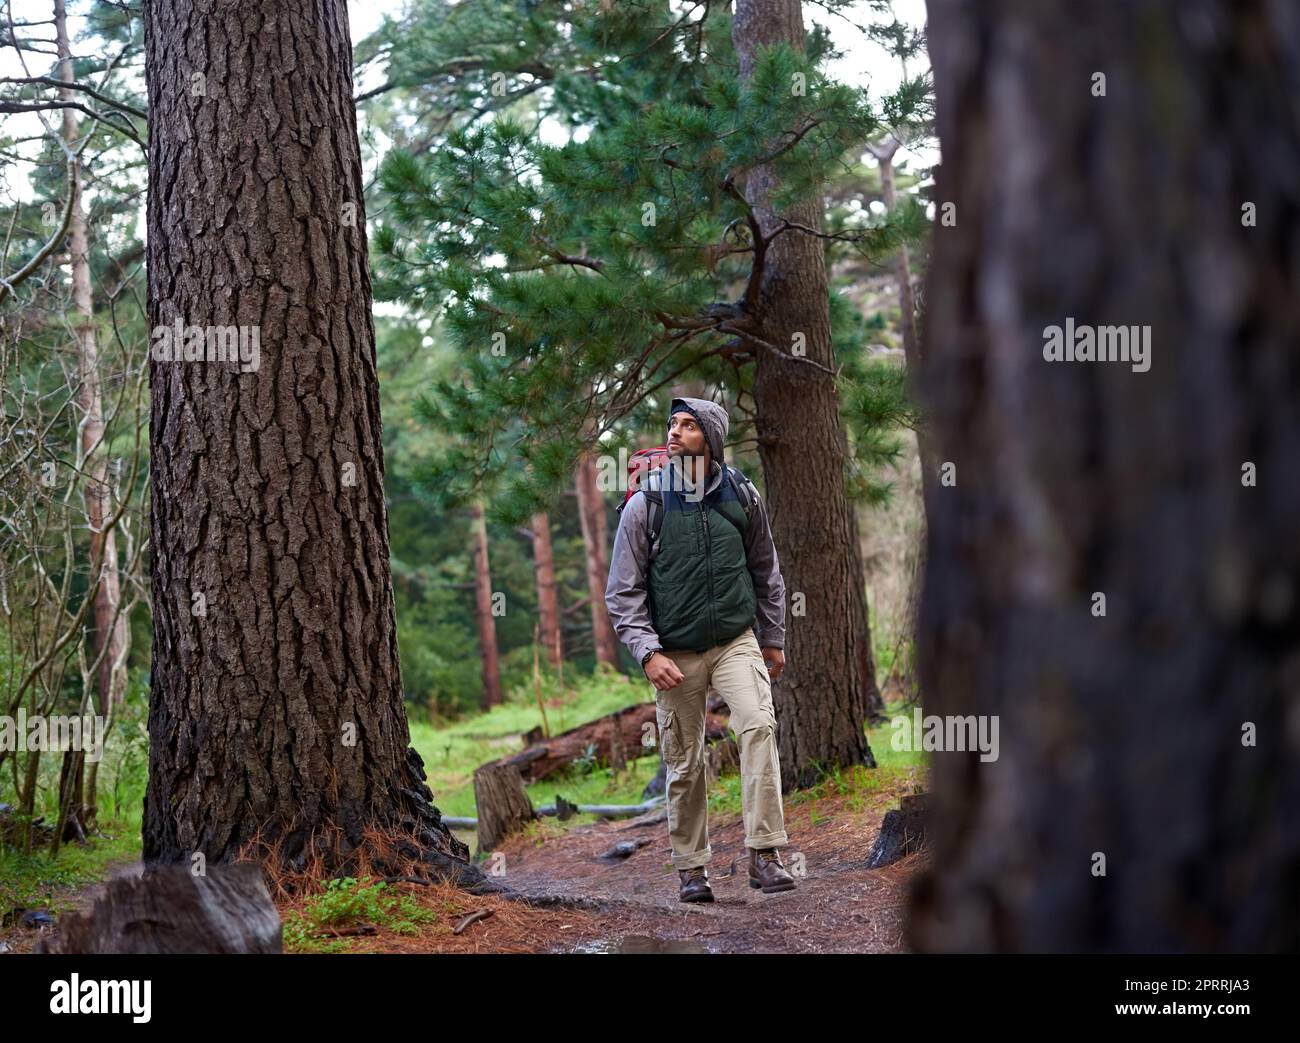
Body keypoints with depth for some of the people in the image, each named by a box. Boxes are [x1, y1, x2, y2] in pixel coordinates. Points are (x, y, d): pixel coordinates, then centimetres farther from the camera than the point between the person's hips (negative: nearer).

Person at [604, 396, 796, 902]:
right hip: (675, 654, -1)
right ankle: (692, 869, 19)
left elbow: (765, 572, 16)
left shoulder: (742, 496, 2)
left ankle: (764, 855, -22)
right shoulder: (645, 504, -5)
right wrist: (647, 652, -13)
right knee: (684, 765, 4)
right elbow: (622, 592, -3)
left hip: (738, 640, 1)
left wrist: (773, 638, 16)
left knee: (758, 726, -22)